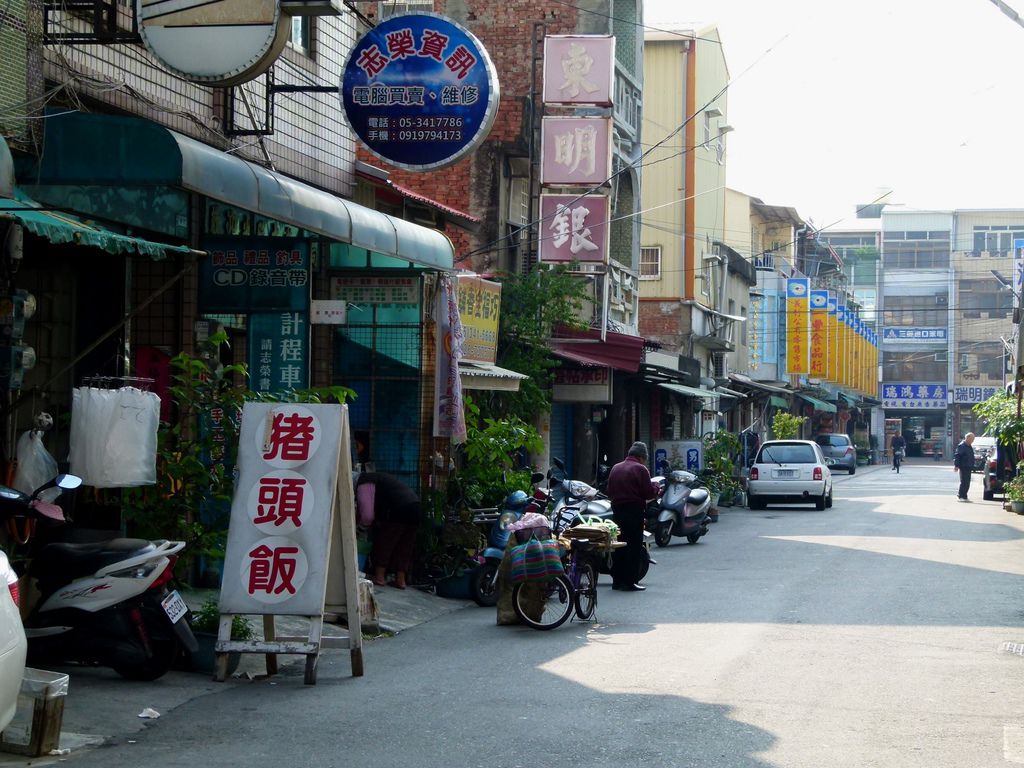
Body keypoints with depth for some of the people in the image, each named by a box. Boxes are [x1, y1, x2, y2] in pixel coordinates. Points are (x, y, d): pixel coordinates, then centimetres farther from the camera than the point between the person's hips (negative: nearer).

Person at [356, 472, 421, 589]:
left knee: (384, 541, 5)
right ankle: (401, 580, 14)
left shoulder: (363, 480, -1)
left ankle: (379, 577, 8)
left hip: (398, 510, -9)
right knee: (405, 545, 13)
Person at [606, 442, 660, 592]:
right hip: (634, 511, -7)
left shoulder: (615, 468, 13)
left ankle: (617, 580, 15)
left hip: (617, 510, 7)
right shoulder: (640, 469, -9)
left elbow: (610, 491, 16)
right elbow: (649, 492, -12)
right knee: (634, 546, -3)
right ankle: (629, 581, -6)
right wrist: (656, 487, 6)